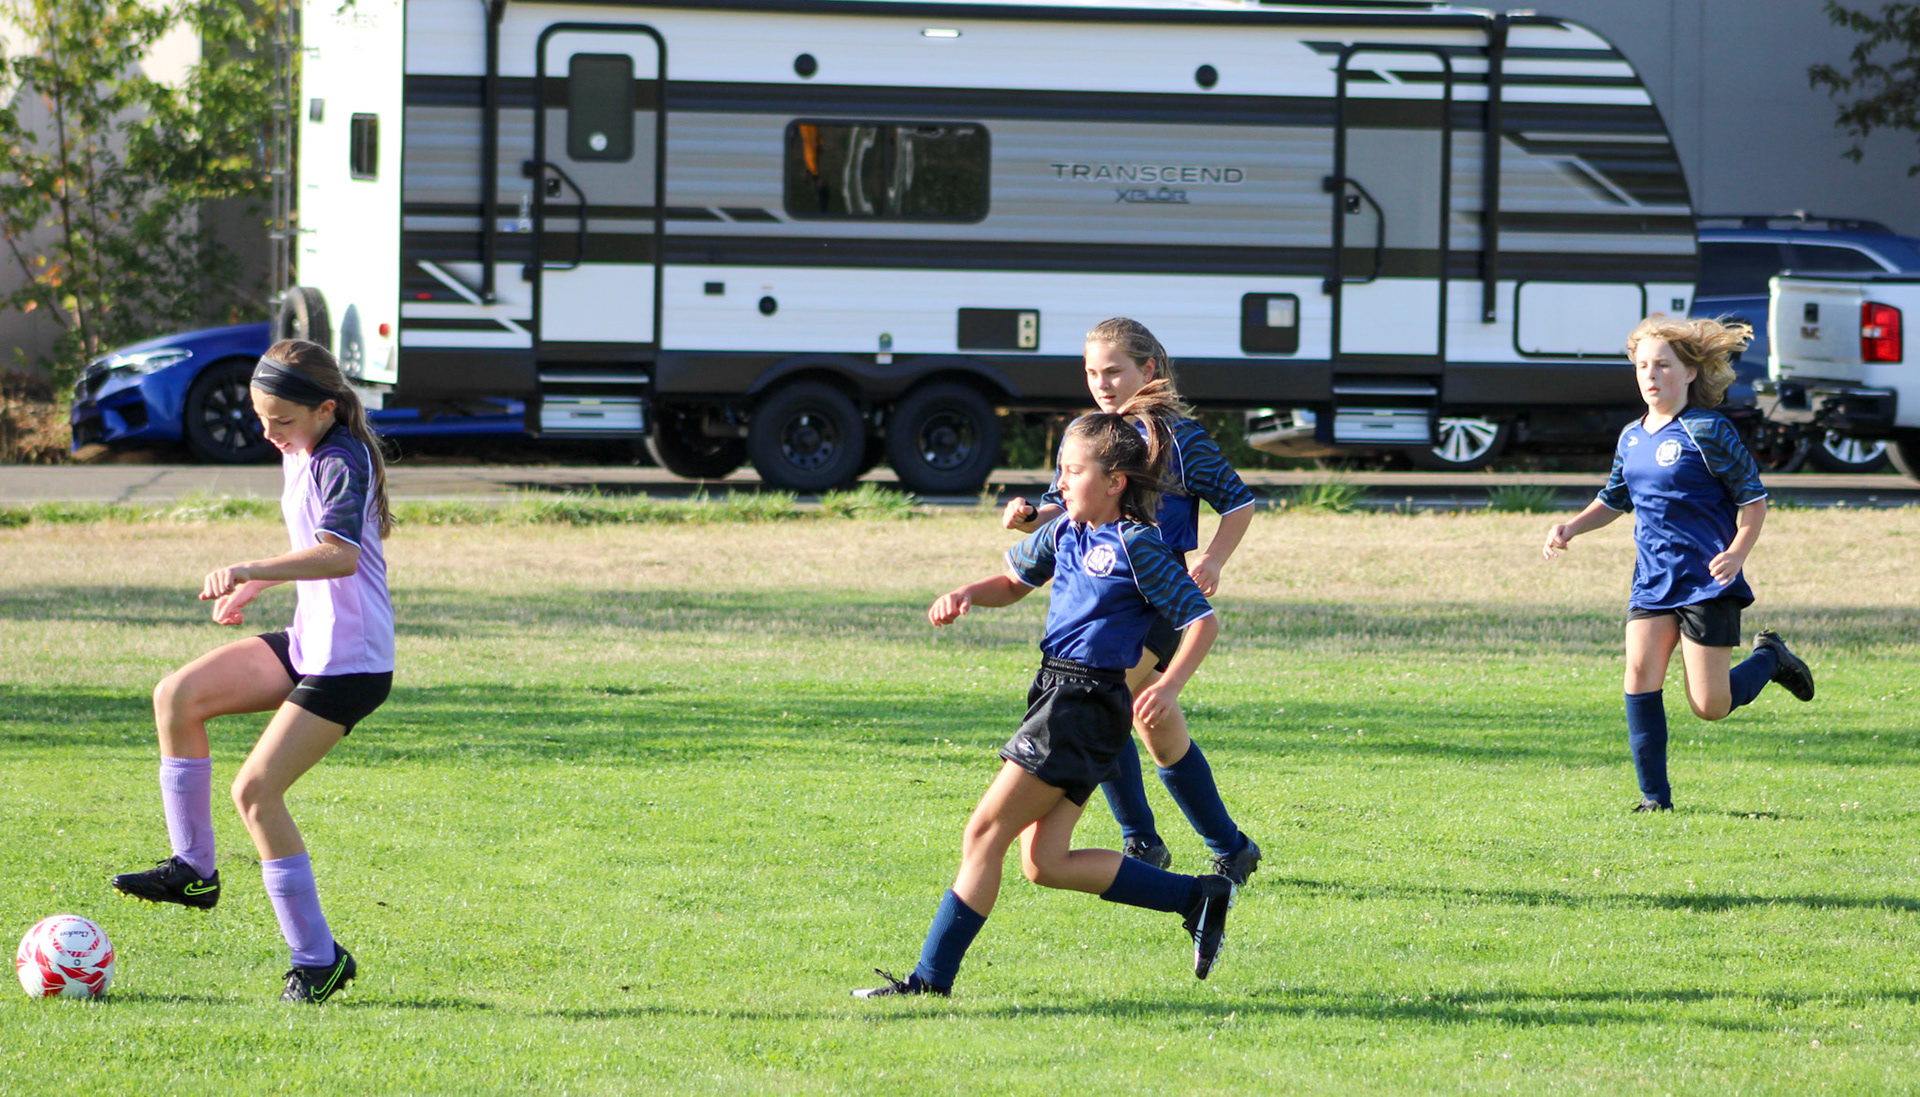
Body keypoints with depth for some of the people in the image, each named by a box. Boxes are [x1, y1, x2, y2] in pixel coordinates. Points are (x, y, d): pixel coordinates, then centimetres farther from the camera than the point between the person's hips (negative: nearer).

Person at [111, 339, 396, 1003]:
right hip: (309, 642, 9)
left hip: (352, 662, -9)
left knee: (255, 788, -15)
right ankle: (193, 870, 4)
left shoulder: (342, 461, -20)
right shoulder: (300, 453, 10)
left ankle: (319, 959, -6)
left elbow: (341, 555, -38)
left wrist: (251, 570, -49)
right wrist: (254, 589, 27)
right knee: (177, 695, -4)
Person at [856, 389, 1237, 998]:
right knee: (1045, 863, 7)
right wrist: (968, 594, 8)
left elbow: (1203, 620, -10)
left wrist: (1168, 687, -24)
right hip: (1057, 694, 9)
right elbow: (1014, 581, 29)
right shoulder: (1065, 533, 13)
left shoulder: (1137, 546, -10)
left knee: (985, 833, -9)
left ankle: (932, 976, -6)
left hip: (1085, 706, -9)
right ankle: (1198, 897, 14)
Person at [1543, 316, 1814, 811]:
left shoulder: (1708, 432, -10)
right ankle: (1655, 797, -4)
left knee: (1710, 706, -6)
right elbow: (1613, 501, 26)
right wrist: (1571, 528, 8)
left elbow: (1753, 497, -8)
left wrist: (1737, 552, -23)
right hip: (1653, 582, 6)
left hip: (1708, 584, -6)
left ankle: (1770, 658, 25)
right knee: (1639, 674, -12)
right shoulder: (1631, 438, 11)